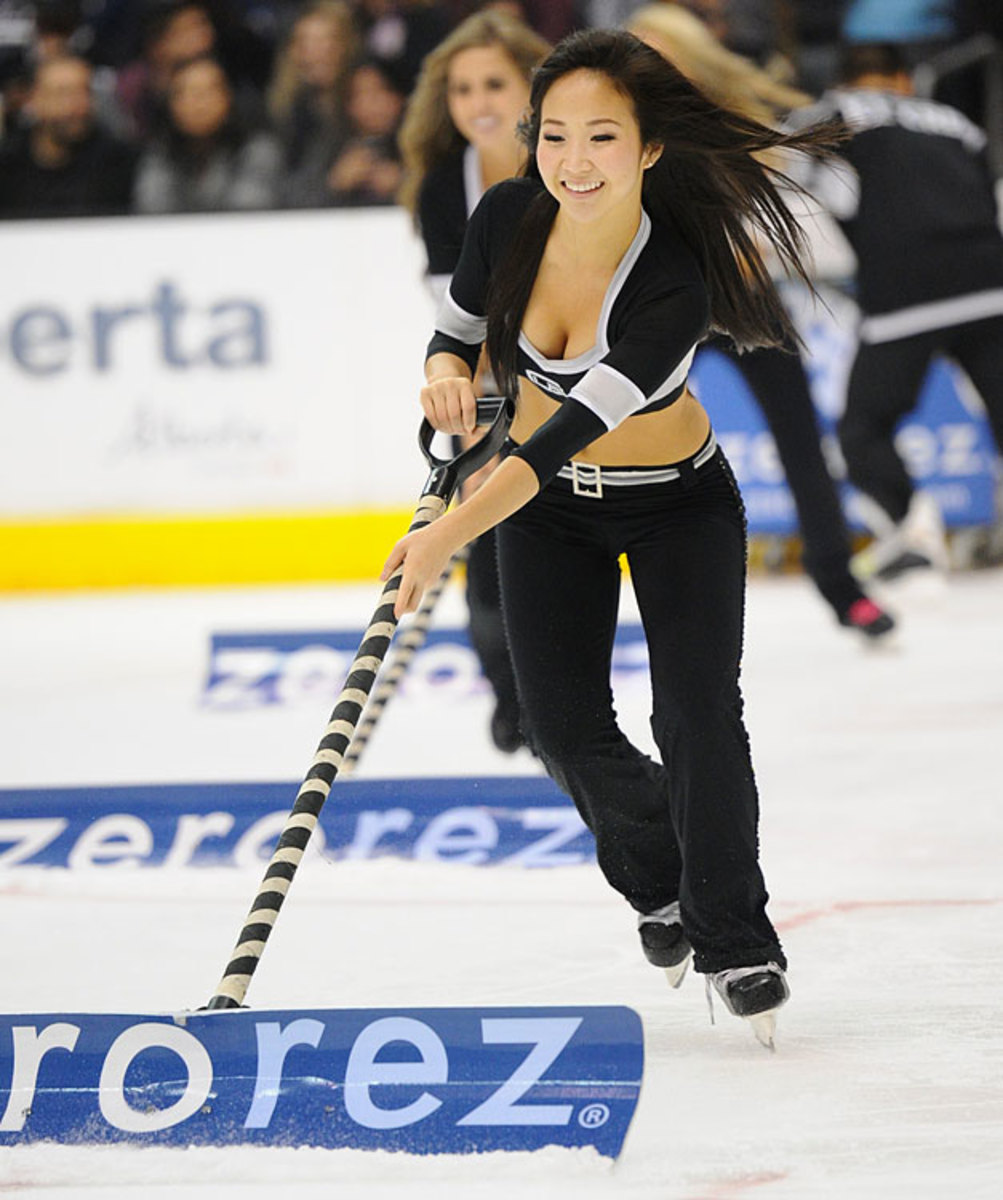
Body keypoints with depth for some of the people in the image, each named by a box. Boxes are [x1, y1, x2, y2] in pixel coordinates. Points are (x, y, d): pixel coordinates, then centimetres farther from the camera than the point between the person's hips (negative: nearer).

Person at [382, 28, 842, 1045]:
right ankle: (659, 882, 27)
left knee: (697, 716, -14)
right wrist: (448, 371, -26)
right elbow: (458, 331, -1)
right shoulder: (508, 218, -20)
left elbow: (580, 420, -40)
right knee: (566, 729, -2)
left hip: (681, 508, -3)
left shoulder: (677, 281, -34)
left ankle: (734, 940, 4)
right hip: (550, 507, 4)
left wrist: (455, 531, -49)